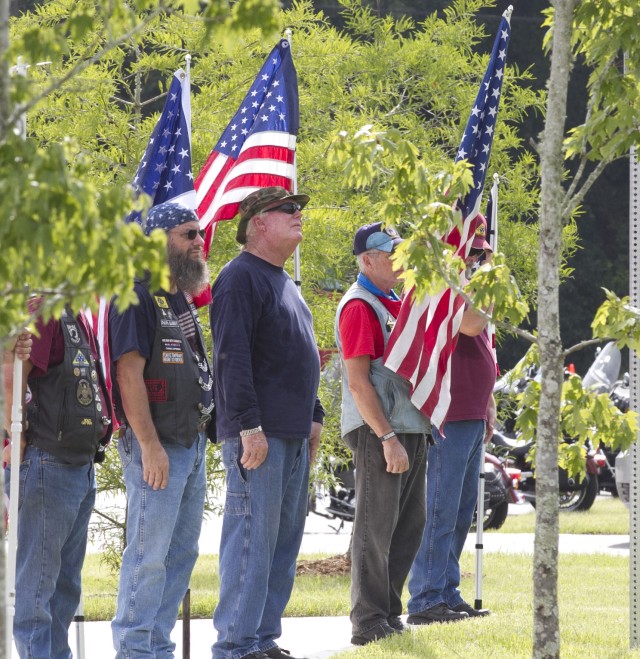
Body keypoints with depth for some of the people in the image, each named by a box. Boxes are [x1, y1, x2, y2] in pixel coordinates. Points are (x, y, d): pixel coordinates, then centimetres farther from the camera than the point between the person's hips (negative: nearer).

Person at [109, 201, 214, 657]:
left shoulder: (180, 299, 17)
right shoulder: (138, 296, -12)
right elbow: (129, 372, -18)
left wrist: (202, 435, 17)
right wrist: (149, 445, -22)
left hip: (193, 444, 9)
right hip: (159, 447, -9)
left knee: (181, 552, 12)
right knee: (150, 554, -9)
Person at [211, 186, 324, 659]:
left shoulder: (284, 283, 21)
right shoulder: (241, 278, -9)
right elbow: (233, 358, -17)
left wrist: (314, 417, 20)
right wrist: (249, 426, -22)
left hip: (295, 437, 10)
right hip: (260, 436, -10)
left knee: (284, 542, 10)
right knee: (252, 540, -10)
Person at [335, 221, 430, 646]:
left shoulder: (395, 304, 17)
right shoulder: (359, 306, -11)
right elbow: (358, 383, -17)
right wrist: (388, 439, -21)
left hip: (410, 428, 9)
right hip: (379, 432, -9)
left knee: (409, 527, 11)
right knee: (376, 528, -6)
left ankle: (390, 614, 19)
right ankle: (369, 622, -2)